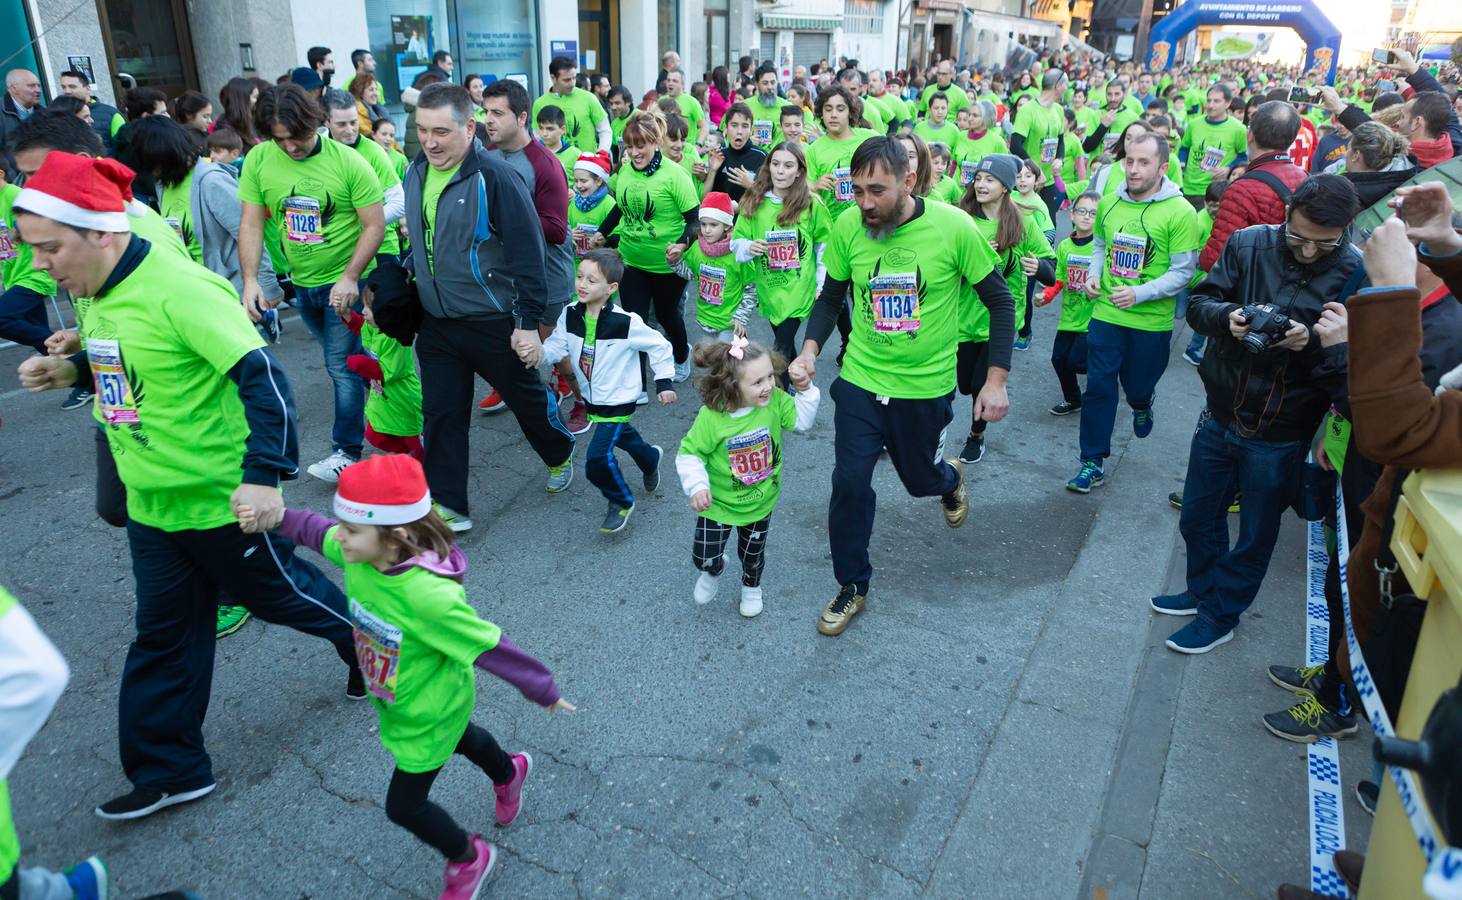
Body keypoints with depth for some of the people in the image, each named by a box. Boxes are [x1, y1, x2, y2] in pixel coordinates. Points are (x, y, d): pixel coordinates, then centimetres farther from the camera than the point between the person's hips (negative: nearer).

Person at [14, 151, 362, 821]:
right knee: (165, 634, 16)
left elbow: (261, 376, -29)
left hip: (221, 499, -8)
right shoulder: (99, 293, 4)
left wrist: (264, 476, -33)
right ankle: (168, 771, 31)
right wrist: (72, 370, 3)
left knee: (279, 592, 12)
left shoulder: (178, 289, -24)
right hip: (150, 504, 8)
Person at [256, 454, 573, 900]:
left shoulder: (429, 597, -45)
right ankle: (509, 771, 67)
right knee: (459, 737, 34)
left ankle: (469, 859, 39)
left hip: (430, 711, -7)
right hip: (397, 697, 7)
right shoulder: (360, 552, -24)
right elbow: (317, 531, 1)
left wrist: (544, 690, -22)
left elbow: (491, 647, -34)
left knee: (403, 806, 10)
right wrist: (273, 517, -11)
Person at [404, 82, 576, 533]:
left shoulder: (494, 178, -20)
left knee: (526, 398, 13)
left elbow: (527, 254, -19)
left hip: (494, 322, -6)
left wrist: (529, 322, -20)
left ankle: (559, 455, 42)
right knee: (441, 414, 8)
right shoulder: (416, 171, 3)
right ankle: (447, 507, 20)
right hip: (436, 323, 6)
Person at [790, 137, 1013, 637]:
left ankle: (948, 479, 57)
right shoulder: (847, 227, -10)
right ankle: (852, 587, 21)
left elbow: (1000, 301, -6)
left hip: (926, 386, -1)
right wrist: (810, 349, -12)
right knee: (849, 484, -2)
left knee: (920, 479, 16)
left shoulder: (954, 227, -17)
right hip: (860, 380, 1)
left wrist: (996, 379, -8)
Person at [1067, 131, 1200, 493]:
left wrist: (1139, 294, -24)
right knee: (1098, 387, 1)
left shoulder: (1180, 212, -14)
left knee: (1137, 385, 15)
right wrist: (1094, 274, -2)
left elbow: (1183, 272, -13)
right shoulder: (1109, 203, 0)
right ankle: (1092, 462, 11)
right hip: (1106, 313, 3)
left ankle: (1142, 404, 54)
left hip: (1152, 320, -2)